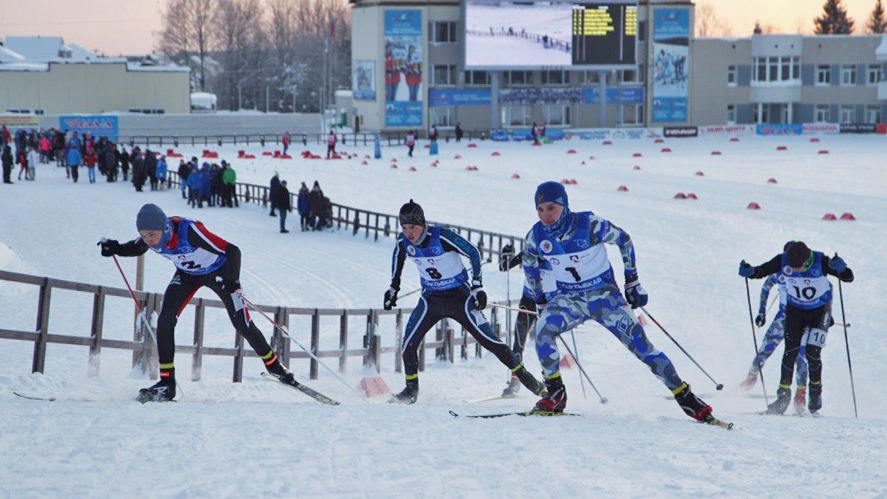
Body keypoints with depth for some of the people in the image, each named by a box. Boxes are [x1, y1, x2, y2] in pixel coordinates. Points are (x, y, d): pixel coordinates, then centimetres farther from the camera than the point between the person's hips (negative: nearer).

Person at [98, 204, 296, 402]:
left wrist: (233, 279, -55)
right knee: (165, 320, -13)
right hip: (187, 273, 4)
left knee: (241, 324, 1)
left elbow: (232, 251, -39)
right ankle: (167, 382, -6)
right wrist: (116, 248, -19)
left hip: (218, 271, -4)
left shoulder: (189, 231, -41)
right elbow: (137, 248, 1)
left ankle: (273, 365, 25)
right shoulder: (150, 238, -25)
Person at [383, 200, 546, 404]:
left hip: (459, 297, -4)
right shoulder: (403, 242, -10)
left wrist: (477, 287, -14)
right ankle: (411, 388, 10)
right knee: (408, 344, -9)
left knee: (488, 339, -6)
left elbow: (473, 253, -13)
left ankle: (522, 374, 7)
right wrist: (393, 288, 18)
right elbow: (398, 259, 15)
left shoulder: (442, 237, -25)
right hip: (430, 300, 4)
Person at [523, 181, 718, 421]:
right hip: (569, 299, 3)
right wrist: (541, 301, 11)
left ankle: (685, 397, -2)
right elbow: (529, 263, 11)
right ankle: (555, 394, -13)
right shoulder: (536, 236, -12)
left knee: (639, 343, -10)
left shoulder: (588, 224, -22)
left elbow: (623, 239, -5)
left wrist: (632, 282, -2)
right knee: (543, 328, -26)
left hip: (604, 294, -2)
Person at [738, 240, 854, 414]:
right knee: (790, 352, -6)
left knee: (812, 352, -12)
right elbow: (760, 271, -10)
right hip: (795, 310, 2)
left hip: (820, 310, -2)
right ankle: (783, 396, 4)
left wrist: (841, 268, -50)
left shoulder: (821, 262, -29)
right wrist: (749, 271, -32)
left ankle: (815, 392, 11)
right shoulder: (782, 261, -22)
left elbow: (848, 277, -27)